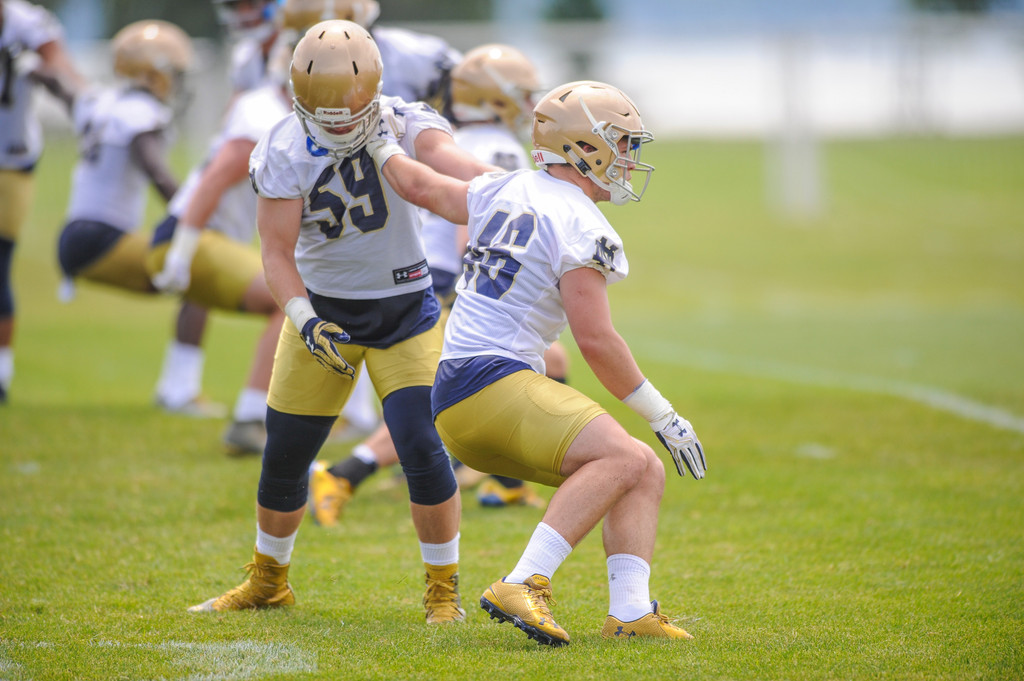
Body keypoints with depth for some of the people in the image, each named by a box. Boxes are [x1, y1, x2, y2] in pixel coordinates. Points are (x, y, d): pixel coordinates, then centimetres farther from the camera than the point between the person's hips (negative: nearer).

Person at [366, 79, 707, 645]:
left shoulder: (507, 192, 15)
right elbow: (595, 341, -15)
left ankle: (630, 612, -9)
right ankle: (523, 585, -32)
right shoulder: (580, 228, -10)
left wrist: (380, 145, 49)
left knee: (645, 475, 6)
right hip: (489, 383, -10)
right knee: (624, 458, -27)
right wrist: (663, 416, -7)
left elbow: (419, 186, 30)